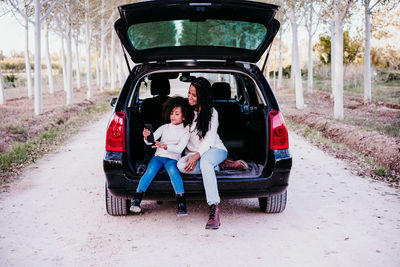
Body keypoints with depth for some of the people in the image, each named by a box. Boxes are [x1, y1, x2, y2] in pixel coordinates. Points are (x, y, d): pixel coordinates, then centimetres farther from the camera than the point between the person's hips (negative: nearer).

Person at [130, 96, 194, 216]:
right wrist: (147, 137, -22)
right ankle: (136, 201, -28)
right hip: (158, 156, 2)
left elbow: (179, 149, -12)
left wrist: (165, 146, -28)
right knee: (150, 172, -28)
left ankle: (181, 204, -35)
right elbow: (151, 141, 2)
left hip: (172, 159, -2)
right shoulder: (165, 127, 12)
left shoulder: (185, 132, 5)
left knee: (172, 171, -35)